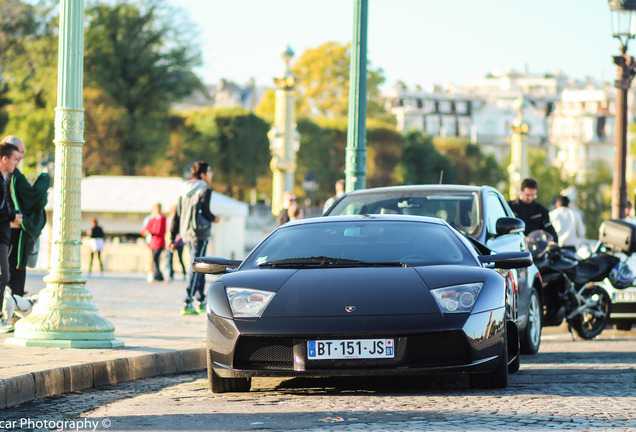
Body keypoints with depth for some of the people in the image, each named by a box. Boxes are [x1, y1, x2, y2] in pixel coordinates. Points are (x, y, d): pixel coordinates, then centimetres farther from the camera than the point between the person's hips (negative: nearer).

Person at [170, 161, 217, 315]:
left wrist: (173, 238, 13)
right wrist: (214, 219, 5)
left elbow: (176, 215, 12)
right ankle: (187, 304, -13)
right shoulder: (204, 190, -8)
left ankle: (201, 302, 22)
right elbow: (205, 212, -17)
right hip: (199, 233, -7)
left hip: (186, 233, 7)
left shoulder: (184, 190, 13)